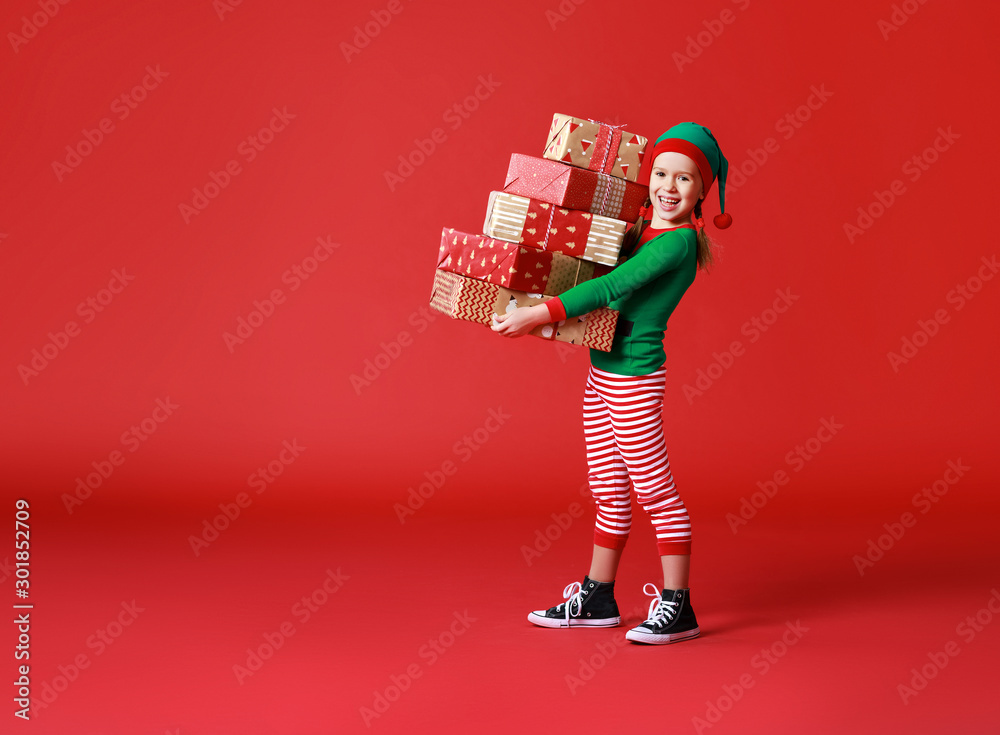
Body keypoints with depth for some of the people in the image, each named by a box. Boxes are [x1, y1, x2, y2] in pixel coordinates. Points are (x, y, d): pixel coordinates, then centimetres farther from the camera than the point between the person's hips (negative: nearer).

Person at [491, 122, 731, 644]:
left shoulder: (678, 242, -16)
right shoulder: (639, 228, 9)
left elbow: (611, 289, -23)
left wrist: (537, 315, -24)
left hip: (635, 377, -8)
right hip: (602, 371, 8)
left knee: (655, 490, -1)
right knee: (608, 491, 15)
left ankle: (677, 608, 9)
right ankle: (597, 599, 25)